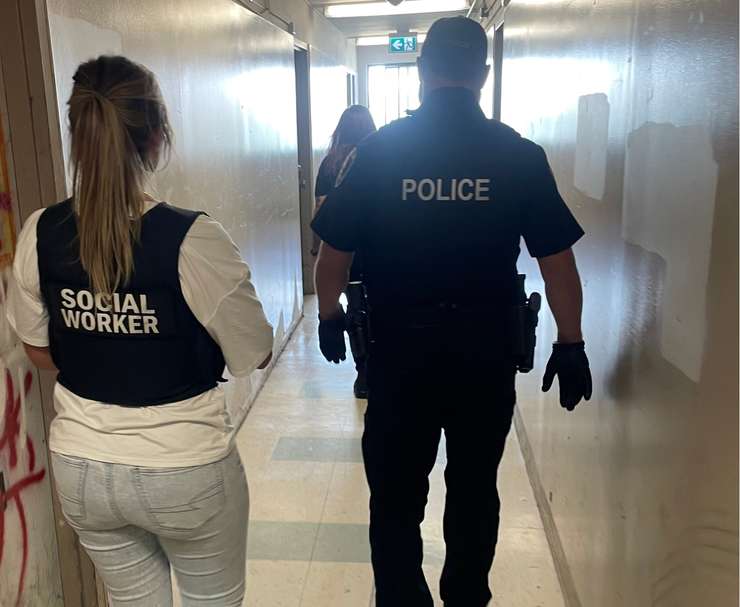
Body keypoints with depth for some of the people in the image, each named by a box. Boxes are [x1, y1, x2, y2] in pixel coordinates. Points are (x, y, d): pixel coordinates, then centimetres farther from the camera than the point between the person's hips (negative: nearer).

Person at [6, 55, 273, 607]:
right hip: (185, 471, -4)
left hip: (81, 469, 4)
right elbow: (256, 355, -11)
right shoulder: (193, 239, -23)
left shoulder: (40, 235, -9)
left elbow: (40, 351, 5)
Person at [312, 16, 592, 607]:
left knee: (396, 494, 13)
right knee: (475, 490, 19)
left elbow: (334, 250, -2)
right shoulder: (521, 155, -5)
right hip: (486, 345, 2)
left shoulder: (377, 150, -5)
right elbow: (557, 259, -3)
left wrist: (329, 317, 13)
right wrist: (571, 344, 6)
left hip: (402, 343, -1)